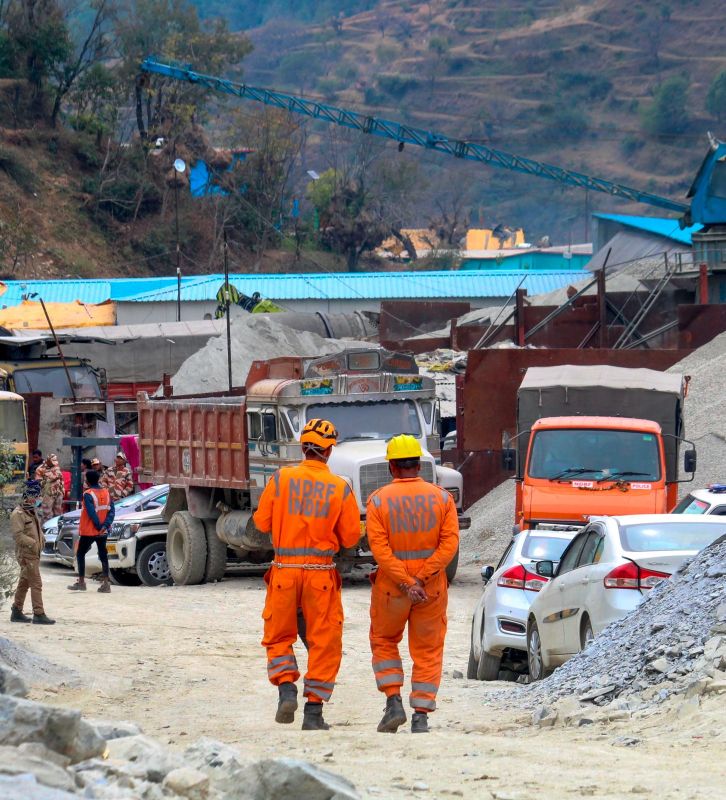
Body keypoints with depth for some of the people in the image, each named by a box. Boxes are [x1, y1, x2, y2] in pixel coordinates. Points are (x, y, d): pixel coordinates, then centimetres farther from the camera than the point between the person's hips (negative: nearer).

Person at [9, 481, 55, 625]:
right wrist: (32, 543, -26)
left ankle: (17, 612, 23)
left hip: (34, 554, 10)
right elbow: (18, 535, -21)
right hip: (26, 554, -10)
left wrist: (40, 541, 9)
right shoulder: (18, 514, -14)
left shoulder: (32, 512, 16)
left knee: (24, 583, 15)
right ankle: (39, 614, -13)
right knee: (36, 584, -12)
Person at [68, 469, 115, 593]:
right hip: (103, 532, 6)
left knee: (80, 554, 8)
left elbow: (92, 513, -23)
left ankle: (81, 582, 6)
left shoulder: (88, 494, -15)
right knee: (103, 555, 8)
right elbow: (112, 511, -2)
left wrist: (99, 526, -15)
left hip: (89, 531, -6)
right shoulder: (106, 492, 4)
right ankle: (106, 583, 2)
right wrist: (105, 525, -11)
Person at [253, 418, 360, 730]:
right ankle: (313, 711, 6)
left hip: (284, 569, 1)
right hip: (321, 571, -1)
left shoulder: (281, 479, -4)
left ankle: (286, 688, -7)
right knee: (324, 643, 9)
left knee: (279, 637, 16)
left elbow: (262, 522, 1)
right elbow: (350, 537, -1)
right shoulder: (340, 488, -5)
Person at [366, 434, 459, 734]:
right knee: (428, 651, 11)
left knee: (383, 642, 20)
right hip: (432, 586, 1)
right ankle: (421, 716, 6)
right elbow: (449, 543, -10)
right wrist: (420, 579, -13)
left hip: (391, 585, -1)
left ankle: (394, 702, 6)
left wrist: (405, 583, -15)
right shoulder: (441, 497, -2)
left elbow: (380, 549, -15)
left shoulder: (378, 500, -7)